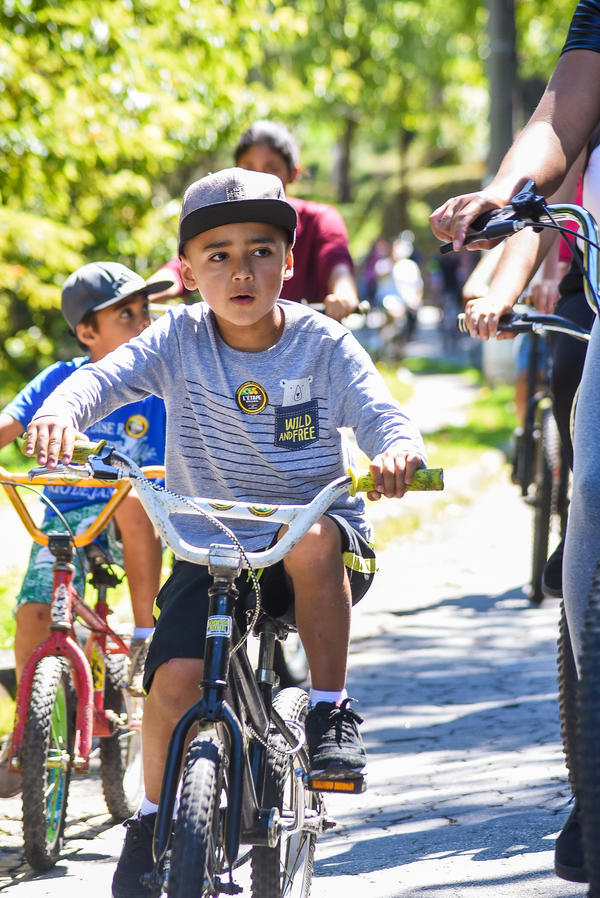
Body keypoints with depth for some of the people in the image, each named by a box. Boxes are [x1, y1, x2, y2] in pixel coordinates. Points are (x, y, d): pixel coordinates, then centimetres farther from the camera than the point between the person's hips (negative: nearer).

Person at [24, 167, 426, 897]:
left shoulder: (323, 344, -5)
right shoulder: (179, 340, -4)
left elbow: (382, 417, -15)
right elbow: (104, 375, -18)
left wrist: (398, 452, -40)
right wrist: (60, 412, -41)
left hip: (314, 537, -1)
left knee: (315, 537, -36)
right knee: (175, 676, -20)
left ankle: (329, 711, -19)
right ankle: (154, 819, 4)